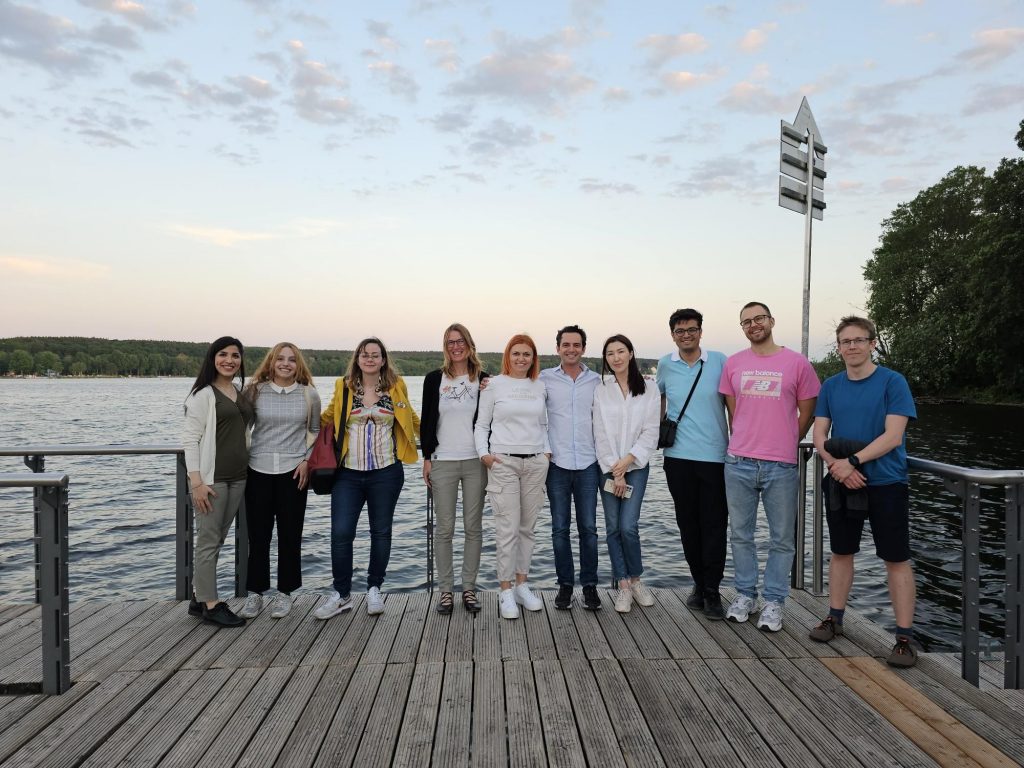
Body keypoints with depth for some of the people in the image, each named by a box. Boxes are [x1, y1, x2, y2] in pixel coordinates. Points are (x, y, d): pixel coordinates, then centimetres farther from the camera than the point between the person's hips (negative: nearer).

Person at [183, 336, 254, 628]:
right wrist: (197, 482, -18)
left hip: (237, 477, 7)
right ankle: (210, 605, 11)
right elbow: (190, 439, -11)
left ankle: (199, 598, 25)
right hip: (211, 477, -7)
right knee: (209, 541, 1)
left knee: (216, 540, 13)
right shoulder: (203, 394, -8)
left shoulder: (241, 392, 12)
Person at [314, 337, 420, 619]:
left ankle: (374, 589, 27)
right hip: (348, 473, 0)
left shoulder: (396, 387, 5)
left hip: (385, 473, 0)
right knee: (340, 532, -4)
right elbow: (326, 419, 19)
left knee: (381, 531, 10)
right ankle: (341, 593, 15)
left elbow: (412, 420, 18)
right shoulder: (343, 387, 6)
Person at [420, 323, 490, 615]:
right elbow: (427, 420, 5)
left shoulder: (483, 380, 4)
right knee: (444, 528, 4)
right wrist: (426, 458, 2)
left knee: (473, 527, 6)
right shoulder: (434, 379, 3)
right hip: (443, 462, 0)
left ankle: (469, 588, 17)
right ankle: (446, 590, 15)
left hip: (476, 462, 0)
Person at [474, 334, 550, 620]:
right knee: (508, 528, -6)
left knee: (527, 527, 8)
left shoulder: (539, 387, 11)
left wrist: (547, 451, 6)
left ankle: (522, 585, 20)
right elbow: (481, 425, 4)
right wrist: (484, 453, -8)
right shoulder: (494, 384, 1)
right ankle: (506, 591, 4)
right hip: (503, 462, -4)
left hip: (536, 463, 4)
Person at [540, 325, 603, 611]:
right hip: (557, 463, -1)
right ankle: (565, 584, 19)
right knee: (560, 528, 6)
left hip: (588, 463, 1)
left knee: (588, 528, 5)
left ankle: (589, 584, 17)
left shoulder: (596, 381, 7)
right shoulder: (545, 379, 2)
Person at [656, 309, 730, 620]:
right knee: (688, 524, 10)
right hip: (678, 456, 2)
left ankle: (712, 591, 10)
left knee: (714, 525, -1)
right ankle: (699, 584, 25)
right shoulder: (665, 365, 5)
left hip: (715, 456, -2)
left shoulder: (719, 361, 0)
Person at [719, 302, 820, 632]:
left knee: (782, 539, 7)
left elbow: (807, 413, 7)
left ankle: (773, 602, 21)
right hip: (738, 464, 2)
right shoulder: (733, 364, 6)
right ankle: (745, 594, 26)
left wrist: (785, 444, 12)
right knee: (740, 534, 11)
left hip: (781, 466, -2)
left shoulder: (797, 363, -1)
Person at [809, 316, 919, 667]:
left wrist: (853, 461, -21)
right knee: (841, 552, 14)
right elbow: (819, 435, 3)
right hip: (841, 483, 4)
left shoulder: (892, 382, -7)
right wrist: (838, 466, -14)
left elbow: (893, 436, -14)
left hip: (886, 482, -4)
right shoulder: (831, 386, 6)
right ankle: (834, 618, 28)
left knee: (896, 559, 2)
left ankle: (904, 636, 12)